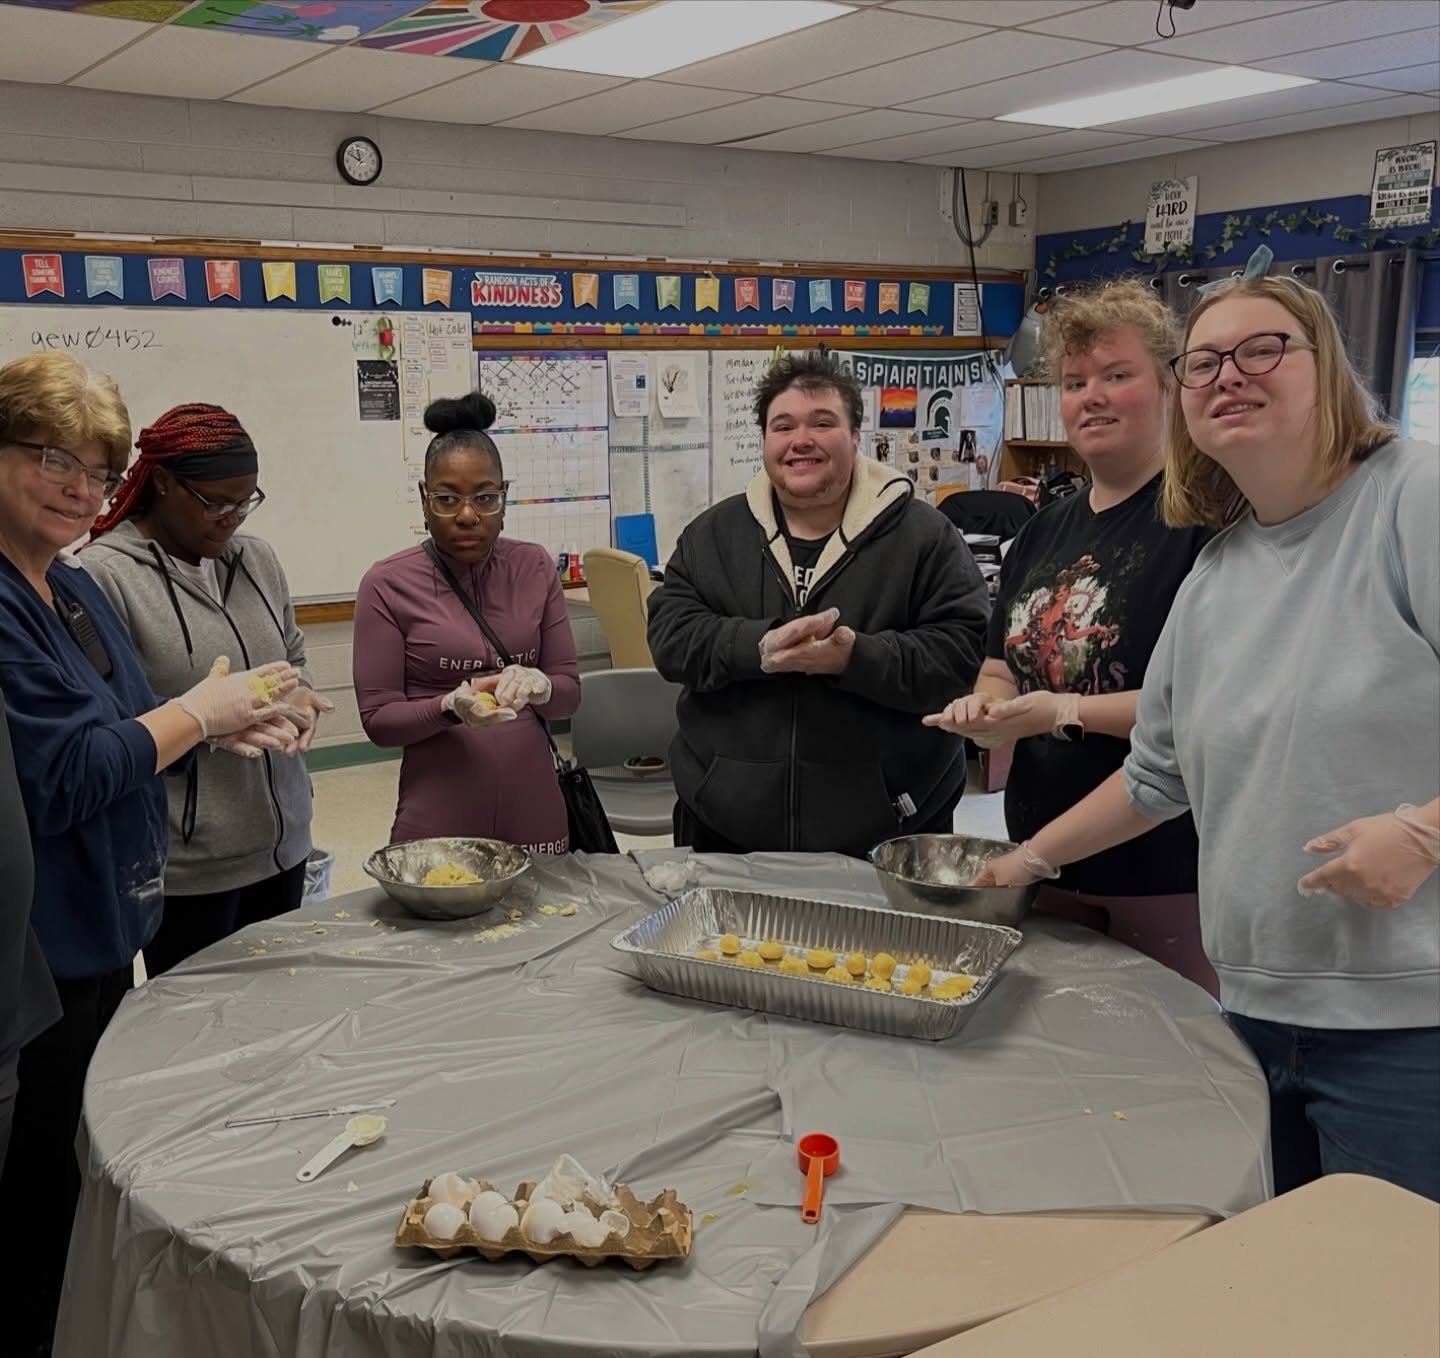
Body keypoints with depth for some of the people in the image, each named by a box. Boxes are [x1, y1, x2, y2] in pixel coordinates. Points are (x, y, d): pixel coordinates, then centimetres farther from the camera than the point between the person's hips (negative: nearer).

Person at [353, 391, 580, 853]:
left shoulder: (534, 567, 2)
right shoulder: (388, 585, -7)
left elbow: (570, 692, 4)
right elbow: (378, 718, -6)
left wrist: (536, 685, -17)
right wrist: (451, 707, -22)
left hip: (533, 808, 3)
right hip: (439, 817, -3)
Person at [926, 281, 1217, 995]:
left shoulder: (1202, 518, -13)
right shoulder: (1041, 533, 11)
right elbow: (1001, 669, 17)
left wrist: (1067, 712, -24)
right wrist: (986, 708, -5)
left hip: (1164, 878, -7)